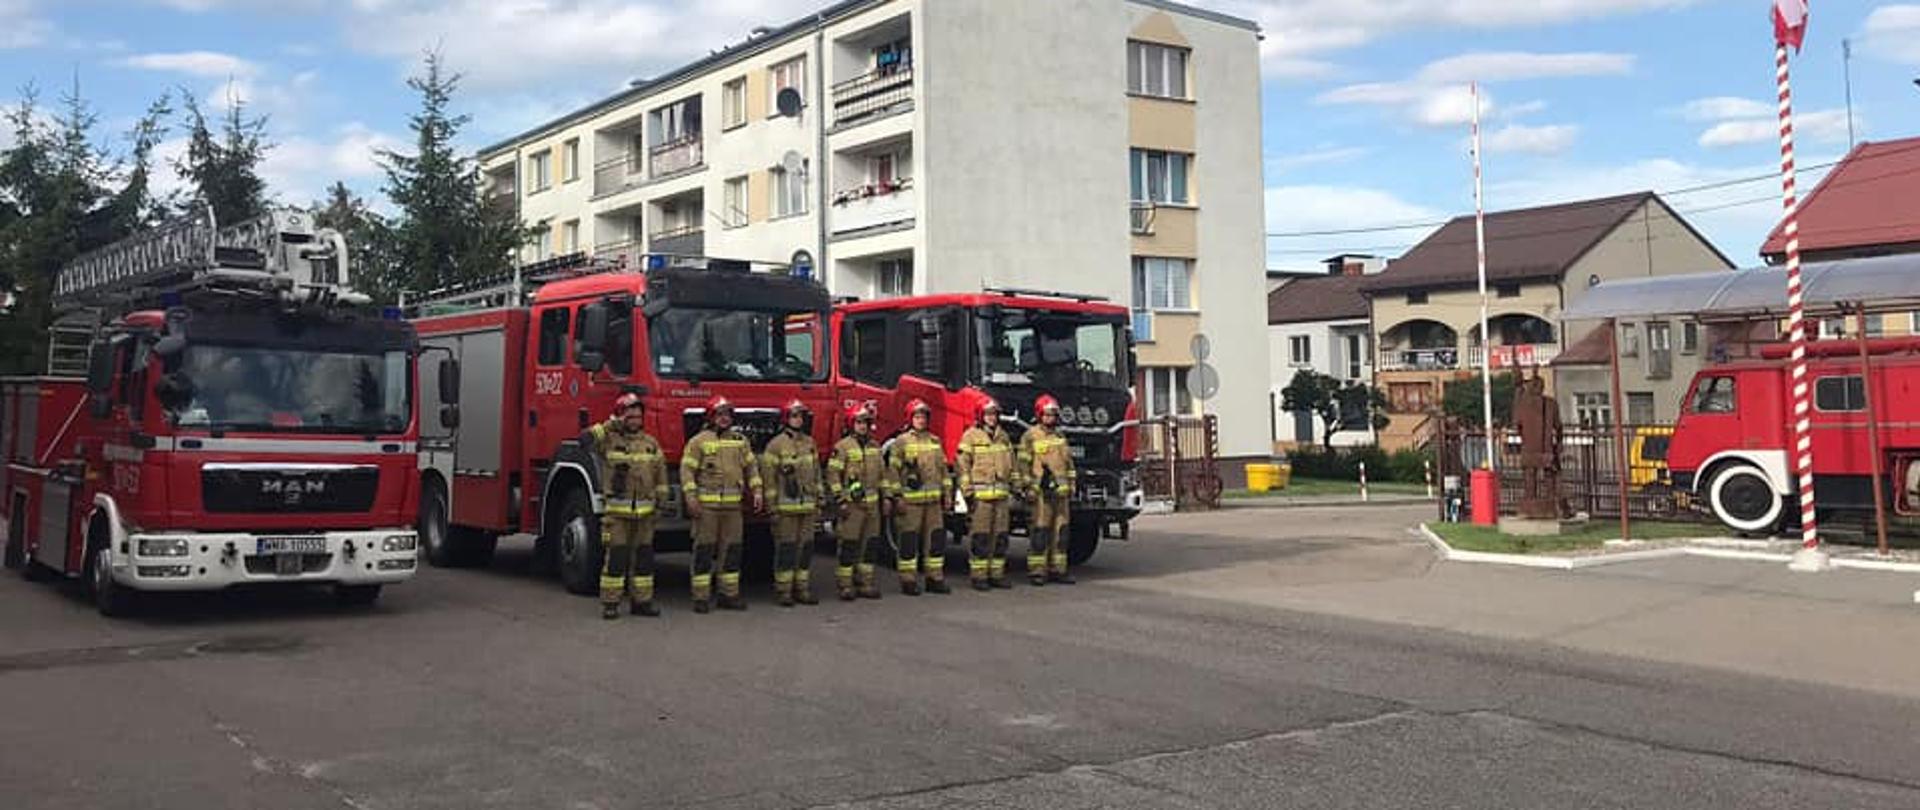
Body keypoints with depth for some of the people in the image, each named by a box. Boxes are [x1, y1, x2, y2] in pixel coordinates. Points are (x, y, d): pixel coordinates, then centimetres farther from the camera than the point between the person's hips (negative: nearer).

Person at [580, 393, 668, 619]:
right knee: (615, 557, -5)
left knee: (644, 556, 7)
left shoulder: (651, 443, 12)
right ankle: (610, 603, 2)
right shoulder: (609, 440, -1)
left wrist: (660, 502, 11)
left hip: (644, 513, 4)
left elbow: (660, 473, 16)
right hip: (617, 511, -4)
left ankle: (641, 601, 15)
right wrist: (610, 425, -15)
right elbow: (585, 440, -18)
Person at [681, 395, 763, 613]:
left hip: (733, 505, 5)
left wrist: (756, 492, 7)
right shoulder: (699, 441, -1)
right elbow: (687, 470, -5)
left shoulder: (740, 440, 13)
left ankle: (729, 595, 15)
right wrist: (691, 498, -14)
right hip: (706, 505, -4)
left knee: (732, 550, 7)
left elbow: (751, 468, 17)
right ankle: (701, 598, 2)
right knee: (704, 550, -2)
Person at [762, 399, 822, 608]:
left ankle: (801, 589, 15)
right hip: (786, 506, -5)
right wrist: (773, 508, -10)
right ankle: (783, 591, 4)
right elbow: (768, 477, -7)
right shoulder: (776, 445, -5)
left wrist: (818, 503, 14)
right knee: (785, 549, -2)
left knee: (805, 547, 7)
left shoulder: (810, 443, 12)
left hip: (807, 506, 5)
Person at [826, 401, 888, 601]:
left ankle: (865, 584, 17)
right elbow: (833, 475, -9)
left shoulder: (875, 447, 14)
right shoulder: (842, 447, -6)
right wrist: (840, 501, -14)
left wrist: (886, 496, 13)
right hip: (852, 505, -6)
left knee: (870, 545, 8)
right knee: (848, 546, -4)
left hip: (872, 504, 6)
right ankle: (845, 586, 1)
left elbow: (882, 473, 20)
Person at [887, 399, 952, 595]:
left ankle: (935, 578, 15)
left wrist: (947, 494, 15)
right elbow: (893, 471, -5)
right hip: (910, 500, -5)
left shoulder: (935, 441, 15)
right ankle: (908, 581, 4)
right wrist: (897, 497, -11)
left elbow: (943, 469, 19)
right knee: (909, 540, -2)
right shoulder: (901, 442, -2)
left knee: (936, 538, 7)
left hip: (933, 500, 5)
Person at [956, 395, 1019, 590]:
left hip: (1001, 495, 6)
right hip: (980, 495, -6)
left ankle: (996, 574, 14)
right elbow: (962, 465, -7)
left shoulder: (1003, 436, 16)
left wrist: (1016, 487, 17)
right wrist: (967, 492, -12)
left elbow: (1012, 464, 22)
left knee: (1000, 537, 7)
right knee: (980, 538, -5)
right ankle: (978, 576, 1)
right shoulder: (971, 436, -3)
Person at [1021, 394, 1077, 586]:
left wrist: (1071, 485, 16)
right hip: (1041, 491, -6)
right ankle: (1037, 571, -3)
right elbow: (1024, 464, -6)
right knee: (1039, 532, -6)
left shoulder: (1061, 437, 17)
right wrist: (1029, 487, -12)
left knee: (1060, 531, 6)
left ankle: (1057, 570, 13)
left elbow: (1069, 462, 22)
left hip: (1060, 492, 6)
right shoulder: (1030, 436, -2)